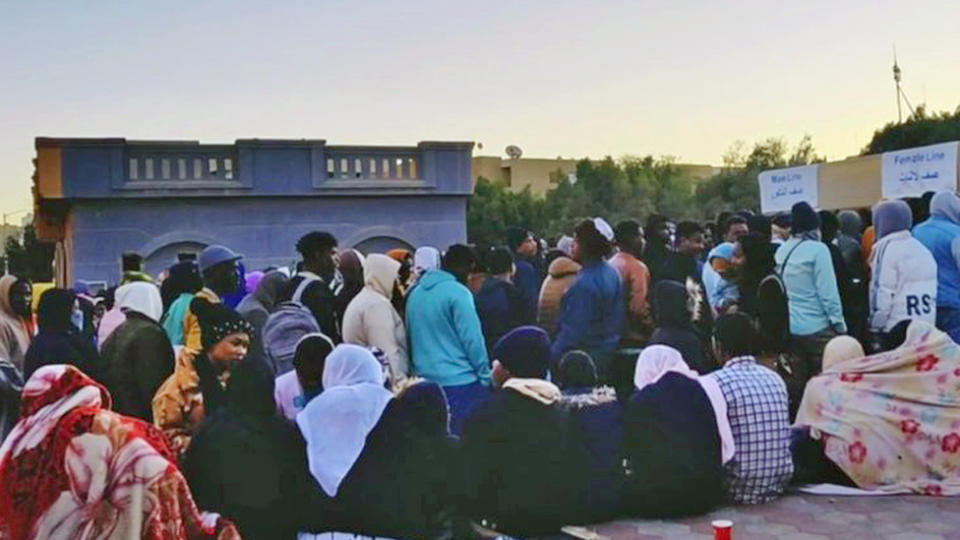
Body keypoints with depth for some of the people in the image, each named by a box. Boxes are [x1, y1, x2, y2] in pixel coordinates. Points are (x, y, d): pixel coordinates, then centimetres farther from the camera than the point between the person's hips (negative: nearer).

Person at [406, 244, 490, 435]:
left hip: (425, 380, 7)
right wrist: (485, 376, -6)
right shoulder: (458, 292, -12)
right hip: (459, 382, -7)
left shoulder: (415, 293, 10)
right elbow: (472, 340, -14)